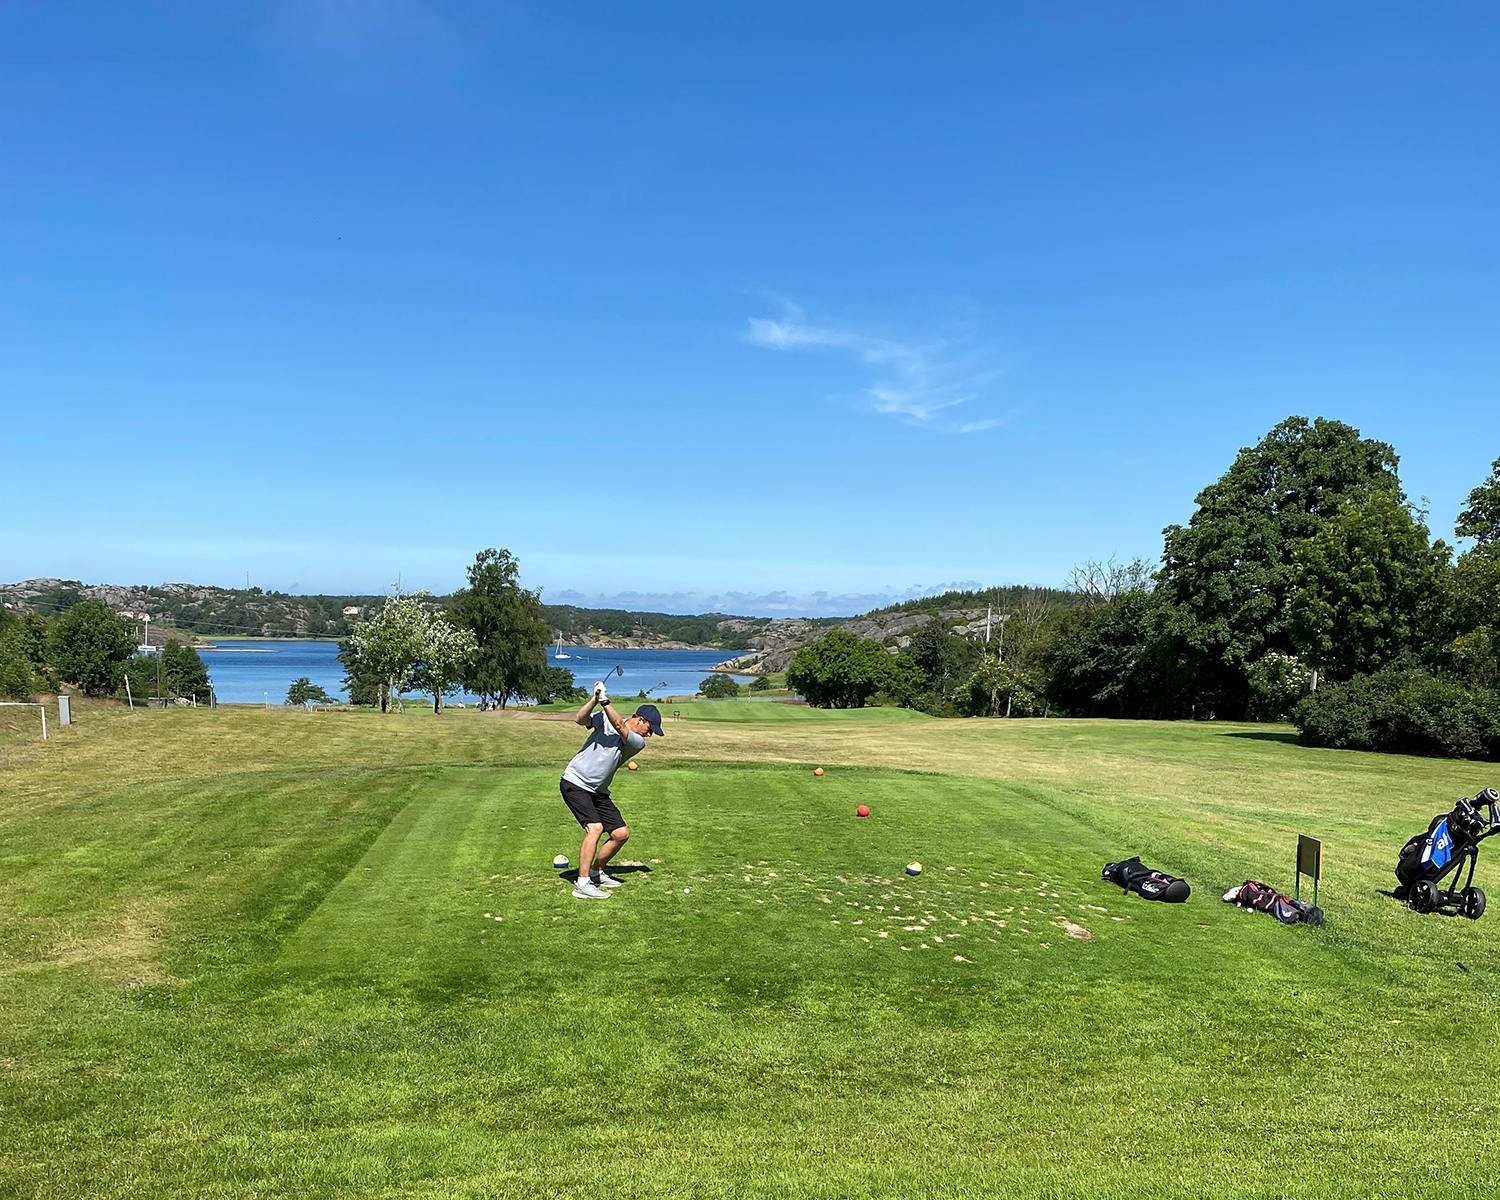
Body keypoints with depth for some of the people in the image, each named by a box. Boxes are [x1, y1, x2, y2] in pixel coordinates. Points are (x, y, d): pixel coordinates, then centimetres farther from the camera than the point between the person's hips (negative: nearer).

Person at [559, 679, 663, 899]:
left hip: (598, 791, 6)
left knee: (621, 834, 4)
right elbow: (581, 719, -23)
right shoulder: (605, 718, -6)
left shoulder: (638, 743, 0)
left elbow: (620, 727, -18)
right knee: (595, 828, -23)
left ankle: (597, 872, 25)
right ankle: (582, 885, -23)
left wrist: (605, 701, -29)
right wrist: (595, 699, -37)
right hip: (575, 783, -6)